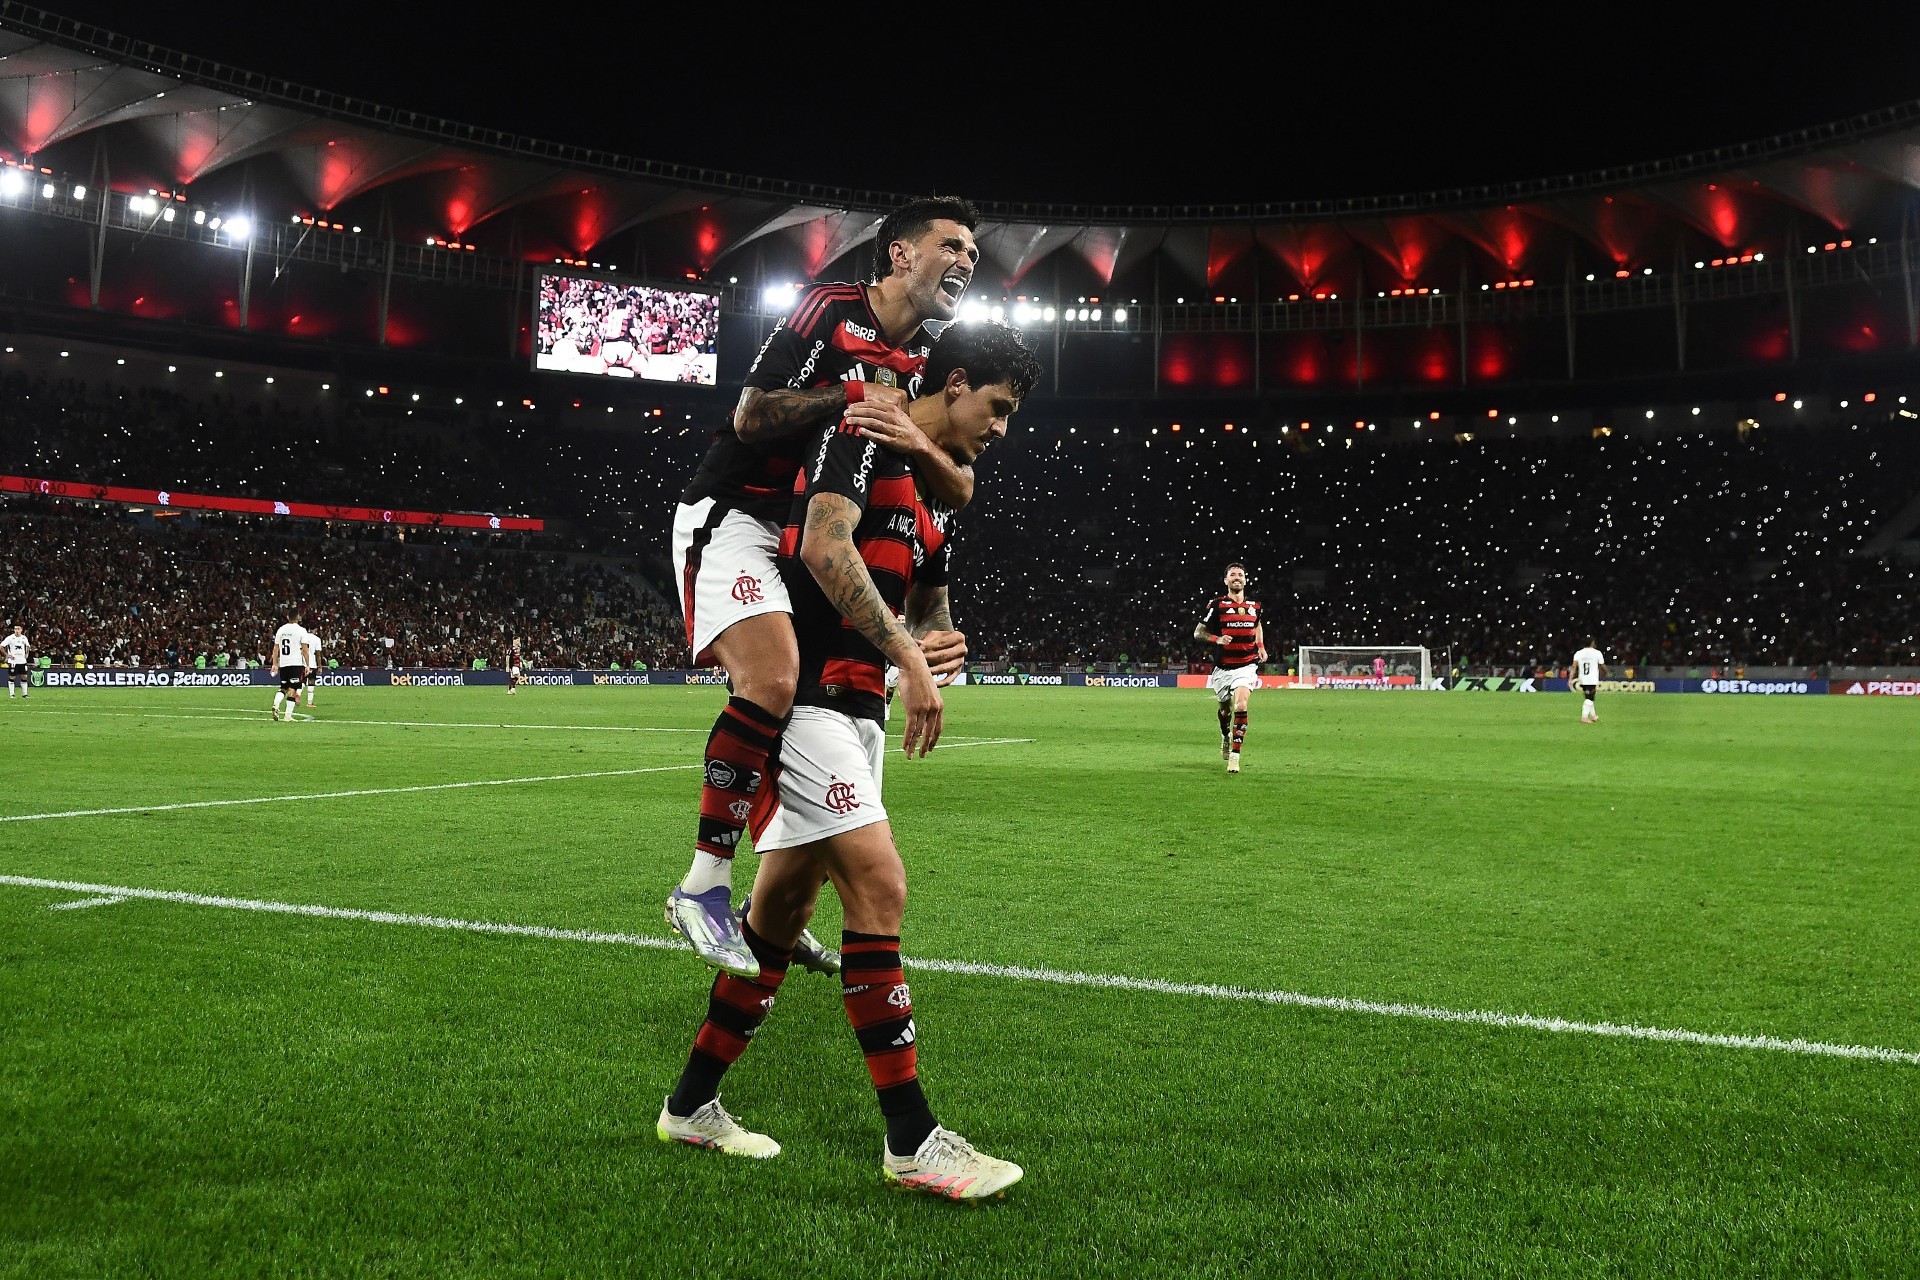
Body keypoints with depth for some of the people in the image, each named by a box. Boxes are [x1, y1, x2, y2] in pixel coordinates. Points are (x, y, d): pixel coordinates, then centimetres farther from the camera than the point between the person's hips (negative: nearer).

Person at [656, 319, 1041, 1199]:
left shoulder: (939, 501, 20)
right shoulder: (863, 434, -7)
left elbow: (930, 607, 29)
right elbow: (824, 545, -23)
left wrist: (943, 642, 5)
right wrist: (905, 652, -24)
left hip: (856, 711, 10)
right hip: (802, 693, -10)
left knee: (784, 905, 12)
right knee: (879, 886, -14)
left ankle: (692, 1104, 26)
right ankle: (912, 1140, -7)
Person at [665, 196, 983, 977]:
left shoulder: (928, 365, 11)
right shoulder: (830, 310, -8)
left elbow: (959, 492, 0)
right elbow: (750, 416, -16)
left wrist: (917, 440, -20)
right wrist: (855, 396, -16)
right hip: (734, 517, -8)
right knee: (774, 681, -28)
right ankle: (703, 887, -19)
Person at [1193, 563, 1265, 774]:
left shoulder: (1254, 606, 6)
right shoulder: (1218, 604, -5)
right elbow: (1198, 632, -2)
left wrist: (1261, 647, 13)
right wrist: (1218, 639, -19)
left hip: (1247, 665, 0)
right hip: (1223, 667, 0)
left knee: (1240, 705, -20)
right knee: (1225, 709, 13)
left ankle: (1235, 756, -16)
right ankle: (1226, 737, 48)